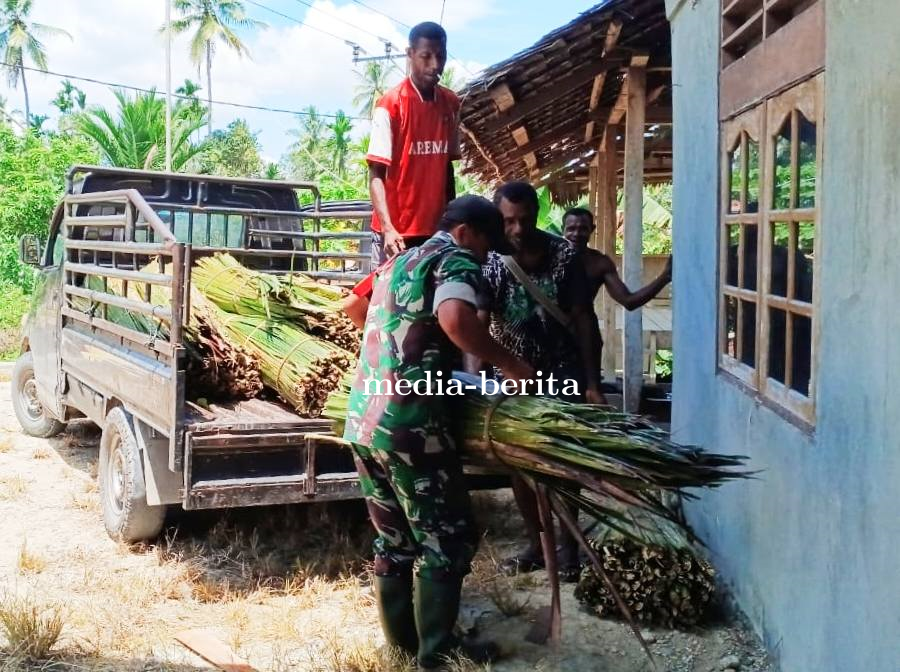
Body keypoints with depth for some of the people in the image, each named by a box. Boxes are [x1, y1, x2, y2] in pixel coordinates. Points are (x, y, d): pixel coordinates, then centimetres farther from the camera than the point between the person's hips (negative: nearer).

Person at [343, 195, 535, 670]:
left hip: (362, 421, 8)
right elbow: (455, 319, -26)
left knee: (393, 538, 18)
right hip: (409, 425, -8)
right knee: (446, 541, 5)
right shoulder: (455, 259, -3)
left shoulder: (397, 263, 22)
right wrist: (509, 365, -15)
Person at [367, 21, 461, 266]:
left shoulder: (451, 104, 9)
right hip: (396, 231, -5)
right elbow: (376, 174, -12)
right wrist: (387, 228, -24)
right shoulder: (391, 104, -8)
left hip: (436, 229, 5)